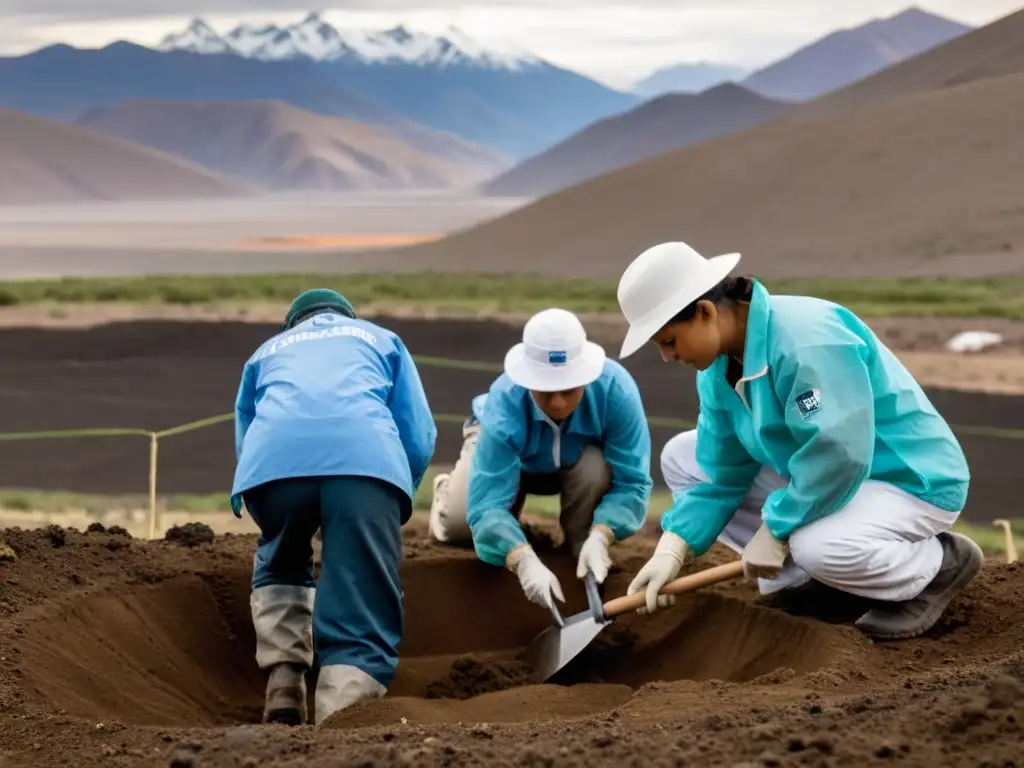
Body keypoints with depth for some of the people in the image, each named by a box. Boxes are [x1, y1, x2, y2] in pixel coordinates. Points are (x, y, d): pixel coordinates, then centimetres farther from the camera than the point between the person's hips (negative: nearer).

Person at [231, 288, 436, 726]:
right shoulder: (381, 340, 36)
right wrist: (389, 508, 41)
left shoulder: (266, 352, 40)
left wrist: (280, 525, 50)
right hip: (366, 458, -2)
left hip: (273, 461, 2)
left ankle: (283, 687, 11)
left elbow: (244, 439, 38)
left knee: (279, 571, 31)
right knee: (363, 620, -2)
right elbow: (419, 441, 25)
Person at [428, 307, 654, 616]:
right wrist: (525, 561, -63)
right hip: (506, 448, 0)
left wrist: (599, 538, -54)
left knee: (596, 469, -34)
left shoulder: (615, 388, -41)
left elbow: (632, 482, -37)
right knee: (457, 525, -17)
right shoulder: (504, 408, -43)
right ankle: (450, 490, 21)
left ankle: (582, 543, -3)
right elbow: (487, 505, -46)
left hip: (579, 456, 0)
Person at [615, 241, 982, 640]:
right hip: (818, 476, 9)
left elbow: (839, 456, -34)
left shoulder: (806, 338, -30)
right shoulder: (720, 365, -2)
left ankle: (940, 564, -7)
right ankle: (802, 579, 6)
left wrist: (775, 529, -23)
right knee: (681, 458, 4)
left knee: (819, 546, -39)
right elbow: (722, 471, 2)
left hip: (913, 481, -9)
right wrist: (672, 548, -9)